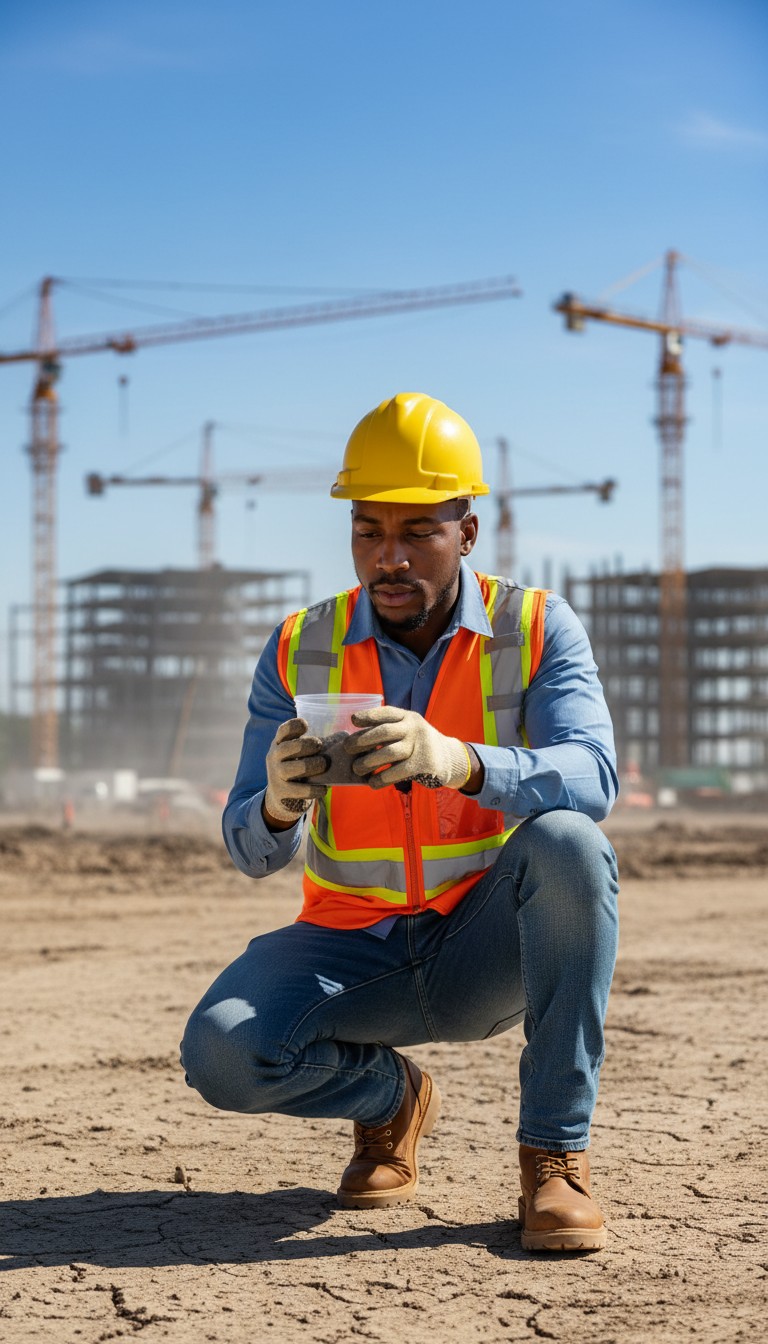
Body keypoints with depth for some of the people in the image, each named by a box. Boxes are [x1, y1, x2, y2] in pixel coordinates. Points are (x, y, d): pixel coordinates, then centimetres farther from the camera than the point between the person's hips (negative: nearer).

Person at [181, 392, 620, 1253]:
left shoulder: (536, 629, -9)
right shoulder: (300, 650, -4)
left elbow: (592, 779, -27)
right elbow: (253, 854, -7)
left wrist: (457, 761, -46)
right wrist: (277, 803, -33)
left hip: (489, 951, -1)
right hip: (355, 948, 2)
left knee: (565, 842, -33)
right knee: (221, 1054, -26)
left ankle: (555, 1152, -20)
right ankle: (391, 1097, 9)